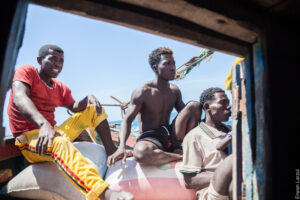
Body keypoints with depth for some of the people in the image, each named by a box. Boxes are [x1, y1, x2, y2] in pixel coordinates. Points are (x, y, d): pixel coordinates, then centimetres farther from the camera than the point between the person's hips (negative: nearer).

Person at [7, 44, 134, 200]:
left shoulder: (60, 88, 15)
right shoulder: (26, 71, -5)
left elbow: (75, 108, 7)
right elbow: (19, 98, -24)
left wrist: (88, 99, -17)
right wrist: (43, 124, -43)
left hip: (54, 132, 8)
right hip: (29, 139, -7)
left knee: (93, 109, 4)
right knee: (58, 142, -42)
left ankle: (111, 151, -9)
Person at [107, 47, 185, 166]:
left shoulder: (175, 91, 9)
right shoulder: (143, 92, -10)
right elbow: (127, 120, -15)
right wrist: (122, 146, -32)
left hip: (171, 137, 5)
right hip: (149, 138, -5)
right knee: (140, 152, -43)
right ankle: (182, 156, -22)